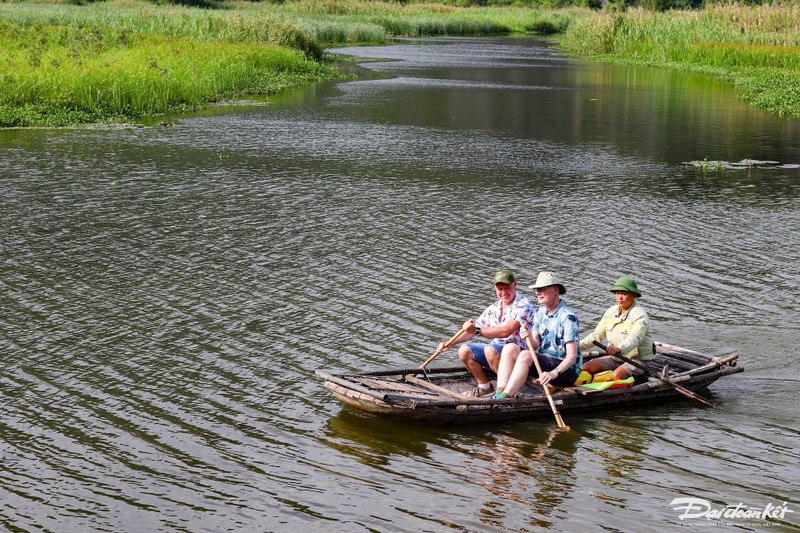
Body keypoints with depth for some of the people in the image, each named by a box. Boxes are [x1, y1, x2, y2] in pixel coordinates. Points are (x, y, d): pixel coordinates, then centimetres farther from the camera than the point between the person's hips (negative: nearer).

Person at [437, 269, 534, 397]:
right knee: (464, 351, -7)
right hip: (496, 349, 8)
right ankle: (485, 386, 6)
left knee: (490, 350, -35)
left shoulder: (523, 305, -12)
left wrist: (477, 330, -28)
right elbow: (471, 330, 18)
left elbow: (505, 331, -26)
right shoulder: (493, 309, 14)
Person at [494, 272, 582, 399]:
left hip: (566, 369, -8)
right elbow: (536, 345, 4)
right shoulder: (540, 312, 11)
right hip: (544, 362, 8)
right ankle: (499, 394, -25)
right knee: (510, 348, -11)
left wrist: (555, 372, -37)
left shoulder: (567, 316, -14)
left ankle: (503, 399, -35)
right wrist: (530, 339, -20)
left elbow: (572, 356, -20)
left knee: (525, 355, -30)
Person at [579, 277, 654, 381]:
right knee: (586, 368, -13)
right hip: (615, 358, 7)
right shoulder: (611, 312, 8)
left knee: (617, 375, -36)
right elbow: (596, 335, 12)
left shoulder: (640, 314, -15)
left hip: (637, 360, -7)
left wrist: (618, 348, -52)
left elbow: (635, 338, -32)